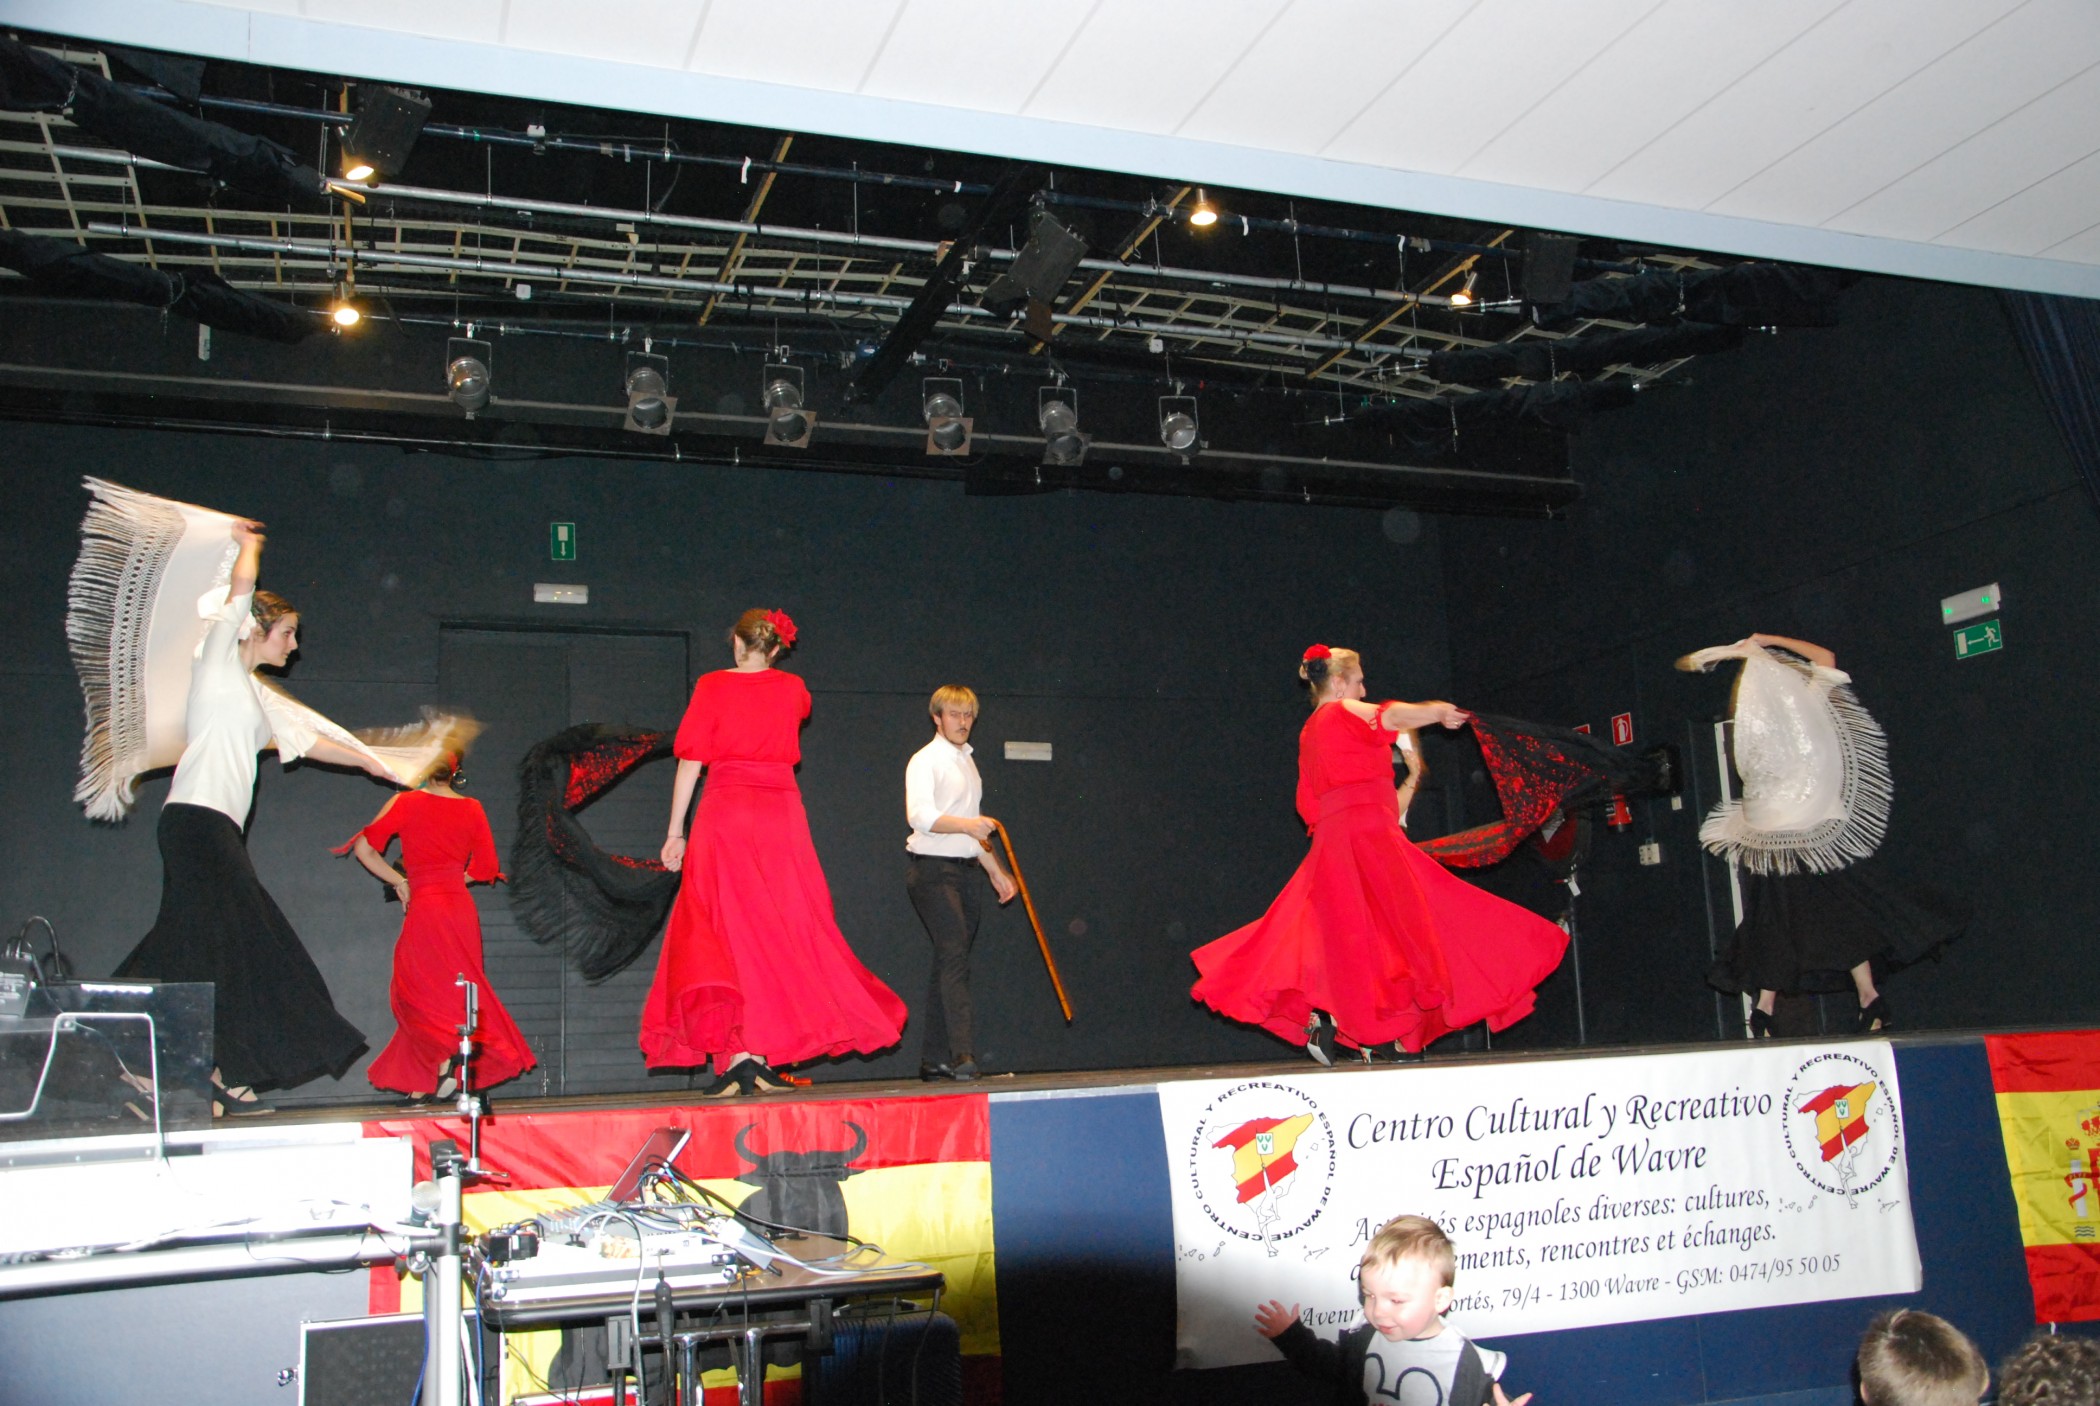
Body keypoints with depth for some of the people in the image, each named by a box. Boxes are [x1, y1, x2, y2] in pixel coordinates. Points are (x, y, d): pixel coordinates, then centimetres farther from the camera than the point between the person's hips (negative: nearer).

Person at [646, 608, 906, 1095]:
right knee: (783, 930, 7)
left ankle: (735, 1055, -11)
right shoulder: (793, 689, 8)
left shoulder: (712, 687, 0)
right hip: (782, 815, 2)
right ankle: (767, 1057, 7)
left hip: (725, 814, -2)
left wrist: (676, 831, 1)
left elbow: (690, 762, -3)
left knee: (723, 931, -1)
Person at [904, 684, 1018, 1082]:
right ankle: (963, 1055, -26)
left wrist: (996, 871, 26)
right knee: (954, 954, -19)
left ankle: (934, 1059, 11)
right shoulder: (924, 761, -6)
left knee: (950, 961, 7)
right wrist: (966, 824, -36)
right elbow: (920, 815, -23)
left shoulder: (968, 763, 20)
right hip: (932, 870, -8)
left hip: (964, 870, 8)